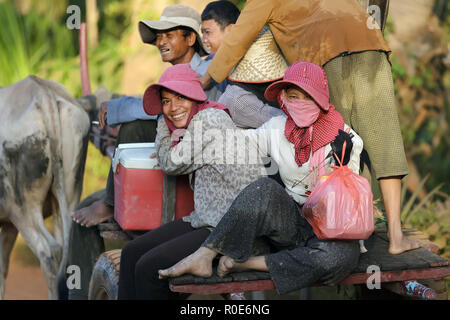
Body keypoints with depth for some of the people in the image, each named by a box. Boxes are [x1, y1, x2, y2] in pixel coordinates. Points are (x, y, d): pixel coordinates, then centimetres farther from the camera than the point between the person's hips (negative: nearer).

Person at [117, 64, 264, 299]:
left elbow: (171, 164, -5)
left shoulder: (210, 119, -14)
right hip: (206, 221, 10)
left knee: (149, 267, -17)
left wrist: (164, 124, 8)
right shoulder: (195, 123, 16)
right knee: (131, 254, 4)